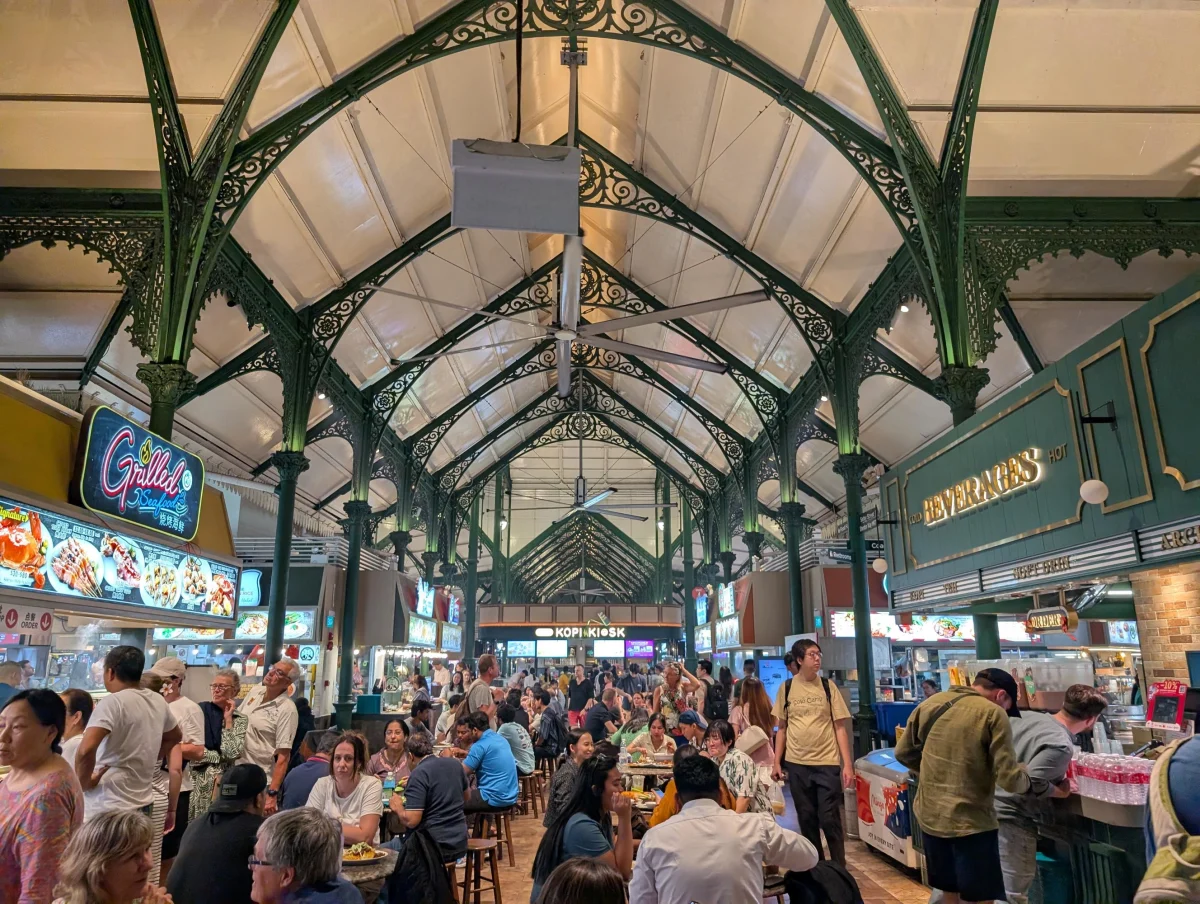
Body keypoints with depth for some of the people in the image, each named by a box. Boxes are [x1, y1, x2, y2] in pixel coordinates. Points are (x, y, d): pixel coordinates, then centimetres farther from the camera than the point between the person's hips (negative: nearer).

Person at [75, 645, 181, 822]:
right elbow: (175, 736, 23)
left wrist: (83, 782, -13)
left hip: (109, 809, -7)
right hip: (142, 803, 7)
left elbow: (86, 749, -29)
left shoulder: (112, 703, -16)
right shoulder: (158, 702, 6)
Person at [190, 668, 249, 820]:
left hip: (223, 781, 1)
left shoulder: (241, 720, 3)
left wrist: (228, 719, -8)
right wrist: (221, 756, -9)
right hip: (196, 780, -1)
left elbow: (232, 753, -11)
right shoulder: (199, 711, -1)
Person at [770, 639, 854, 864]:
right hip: (796, 763, 2)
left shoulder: (828, 687, -1)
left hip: (827, 763, -1)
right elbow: (782, 728, 8)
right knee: (806, 818, 11)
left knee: (829, 819, 0)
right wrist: (777, 762, 5)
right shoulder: (787, 688, 1)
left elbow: (840, 727, 0)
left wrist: (847, 764, -6)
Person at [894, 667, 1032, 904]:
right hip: (971, 822, -5)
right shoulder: (993, 714, -12)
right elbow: (1009, 779, -14)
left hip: (929, 817, 6)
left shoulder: (930, 704, 4)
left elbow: (903, 753, 11)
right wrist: (1026, 779, 7)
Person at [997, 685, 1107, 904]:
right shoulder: (1061, 746, -20)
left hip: (992, 806, 8)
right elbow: (1031, 783, -26)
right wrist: (1061, 791, -6)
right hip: (1012, 819, -8)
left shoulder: (1027, 716, 3)